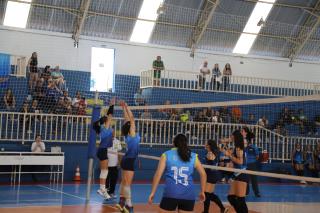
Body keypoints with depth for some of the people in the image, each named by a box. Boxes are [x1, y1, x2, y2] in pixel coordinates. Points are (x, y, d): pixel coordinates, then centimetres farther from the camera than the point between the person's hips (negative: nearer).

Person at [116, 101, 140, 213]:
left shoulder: (128, 135, 4)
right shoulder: (132, 134, -15)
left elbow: (127, 119, 10)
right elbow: (132, 119, -18)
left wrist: (124, 108, 13)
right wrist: (126, 107, -13)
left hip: (127, 160, 9)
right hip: (129, 161, -9)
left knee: (124, 182, 14)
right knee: (127, 184, -9)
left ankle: (121, 202, 22)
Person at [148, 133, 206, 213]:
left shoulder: (166, 155, 7)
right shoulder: (193, 156, 11)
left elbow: (158, 174, -2)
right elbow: (203, 174, 8)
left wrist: (152, 192, 2)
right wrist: (202, 192, 17)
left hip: (171, 194, -2)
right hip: (188, 195, 2)